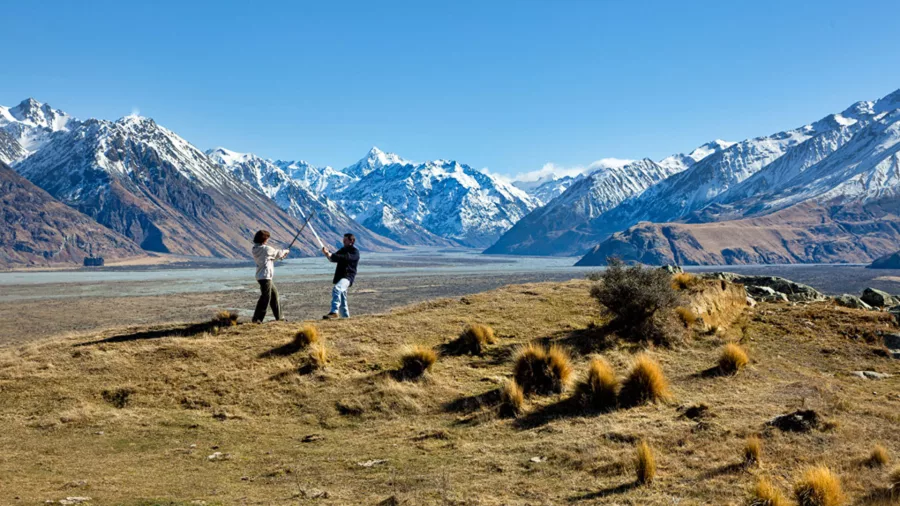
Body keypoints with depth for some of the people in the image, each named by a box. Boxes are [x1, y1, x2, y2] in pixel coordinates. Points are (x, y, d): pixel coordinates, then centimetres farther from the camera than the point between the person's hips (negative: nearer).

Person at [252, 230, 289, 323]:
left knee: (274, 293, 19)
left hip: (261, 276, 10)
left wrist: (281, 255, 21)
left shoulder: (256, 249, 11)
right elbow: (277, 253, 2)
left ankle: (278, 317, 25)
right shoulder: (266, 248, -14)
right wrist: (286, 251, 21)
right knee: (265, 298, -10)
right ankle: (257, 318, -13)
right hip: (265, 276, -10)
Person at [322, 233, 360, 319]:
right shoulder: (343, 250, 18)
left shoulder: (355, 252, -7)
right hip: (339, 277, 9)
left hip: (347, 277, -9)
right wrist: (327, 253, -9)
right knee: (342, 298, 15)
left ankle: (334, 311, -44)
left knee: (336, 289, -33)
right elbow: (334, 258, 12)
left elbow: (345, 257, -24)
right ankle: (346, 317, 28)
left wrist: (330, 254, -28)